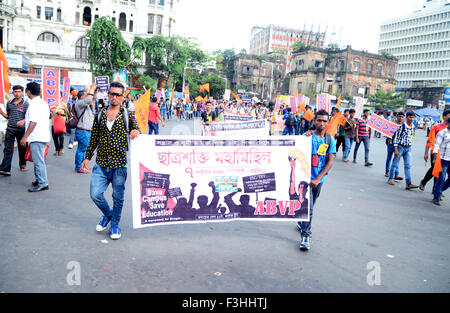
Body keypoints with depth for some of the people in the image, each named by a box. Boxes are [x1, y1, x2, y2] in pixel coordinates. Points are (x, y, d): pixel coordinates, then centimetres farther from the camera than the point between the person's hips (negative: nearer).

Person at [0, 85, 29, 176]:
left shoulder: (25, 104, 0)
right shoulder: (9, 103, 12)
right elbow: (8, 116, 20)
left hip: (21, 129, -2)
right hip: (10, 129, 2)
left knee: (22, 148, 9)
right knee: (8, 149, -3)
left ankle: (23, 165, 29)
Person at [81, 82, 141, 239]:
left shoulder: (128, 114, 2)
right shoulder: (100, 115, 10)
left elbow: (138, 132, 3)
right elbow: (94, 138, 15)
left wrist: (136, 132, -22)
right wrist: (87, 157, 13)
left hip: (120, 163, -2)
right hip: (101, 163, 2)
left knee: (118, 197, 7)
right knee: (95, 194, -3)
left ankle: (114, 224, 29)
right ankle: (107, 214, 28)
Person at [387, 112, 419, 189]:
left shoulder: (413, 128, 6)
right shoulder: (402, 126, -12)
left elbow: (412, 137, 18)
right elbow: (396, 137, -12)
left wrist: (409, 145, 16)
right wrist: (396, 149, -15)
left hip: (408, 148, 5)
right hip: (400, 147, -5)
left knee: (408, 166, -1)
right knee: (395, 164, 6)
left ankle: (408, 184, -4)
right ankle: (390, 179, 22)